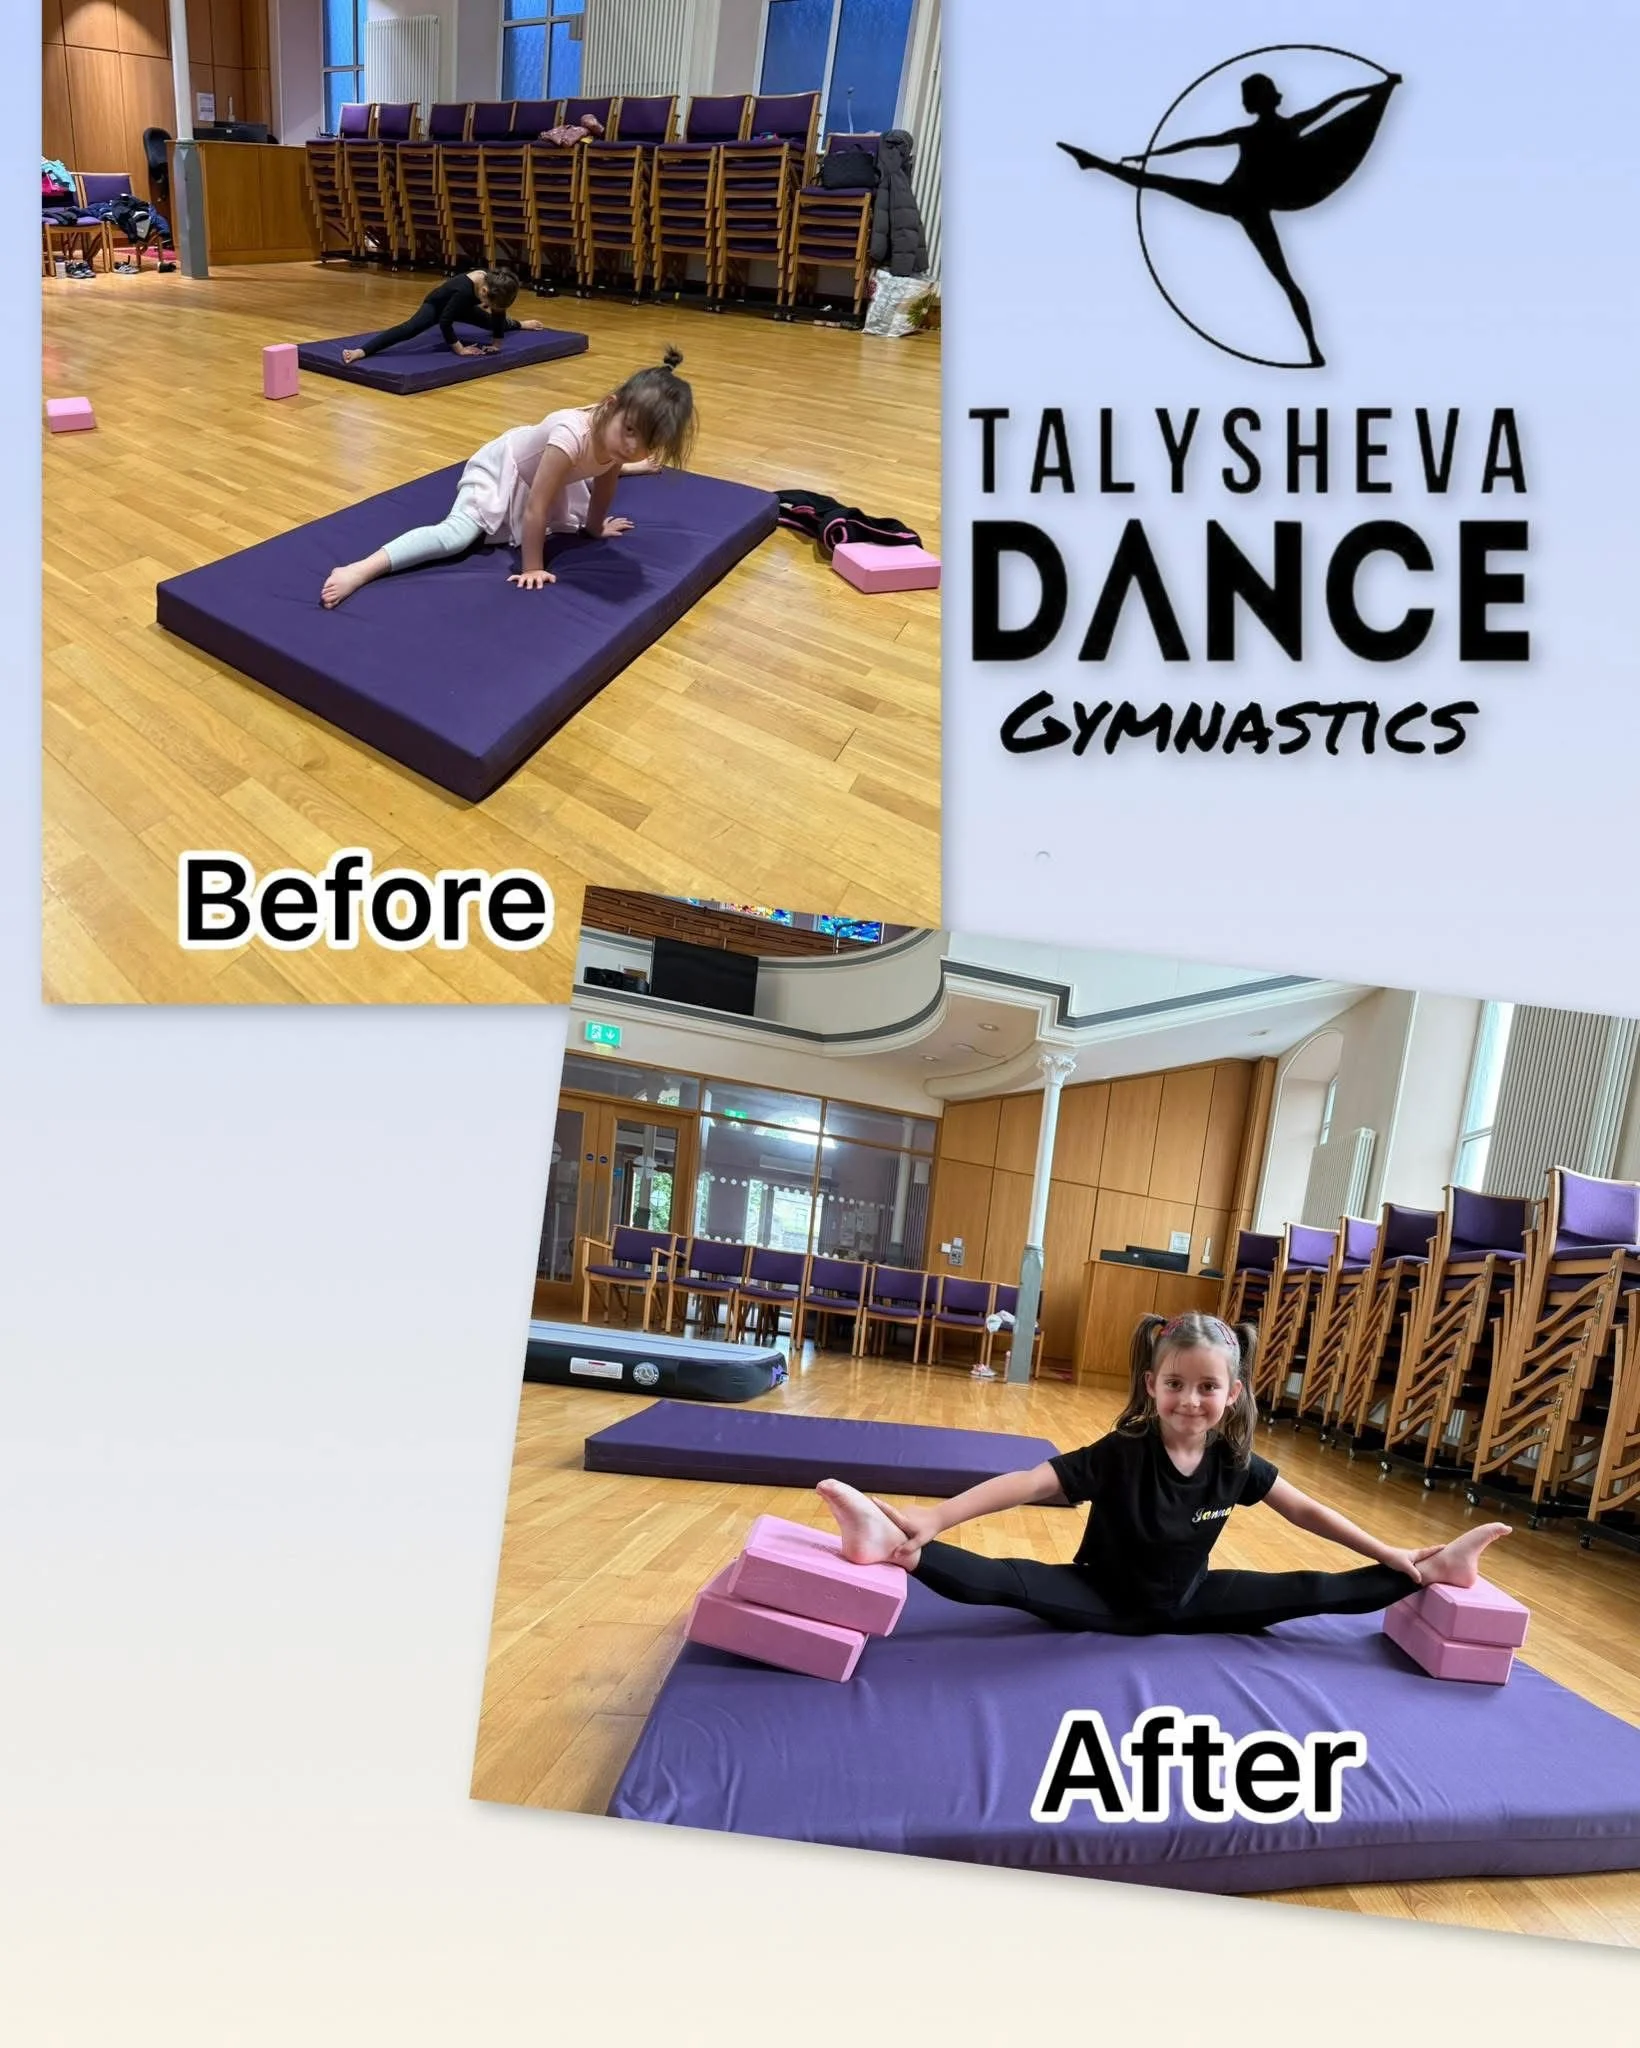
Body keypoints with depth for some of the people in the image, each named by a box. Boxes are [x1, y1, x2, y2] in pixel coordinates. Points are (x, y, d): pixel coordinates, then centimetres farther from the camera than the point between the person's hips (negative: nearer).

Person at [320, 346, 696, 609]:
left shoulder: (616, 438, -23)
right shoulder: (572, 436, -43)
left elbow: (604, 483, -1)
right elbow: (535, 510, -37)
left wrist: (596, 526, 12)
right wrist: (532, 568, -32)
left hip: (542, 472, 8)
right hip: (502, 468, -8)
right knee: (457, 533, -30)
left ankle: (628, 466, 69)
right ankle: (360, 570, -37)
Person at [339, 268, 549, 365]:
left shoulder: (494, 284, -26)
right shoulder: (464, 290, -45)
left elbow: (498, 314, -9)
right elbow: (445, 322, -40)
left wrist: (496, 343, -9)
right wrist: (459, 349, -38)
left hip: (461, 307, 7)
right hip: (436, 305, -7)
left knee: (492, 322, 31)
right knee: (411, 328, -34)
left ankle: (519, 324, 70)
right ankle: (360, 352, -50)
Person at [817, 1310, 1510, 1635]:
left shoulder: (1235, 1462, -13)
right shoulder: (1120, 1455, -26)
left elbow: (1307, 1510, 4)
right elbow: (1029, 1482, -35)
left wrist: (1392, 1557, 7)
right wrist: (935, 1517, -47)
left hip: (1187, 1603, 5)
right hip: (1106, 1601, -4)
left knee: (1311, 1592, -1)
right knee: (1011, 1581, -32)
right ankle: (894, 1547, -46)